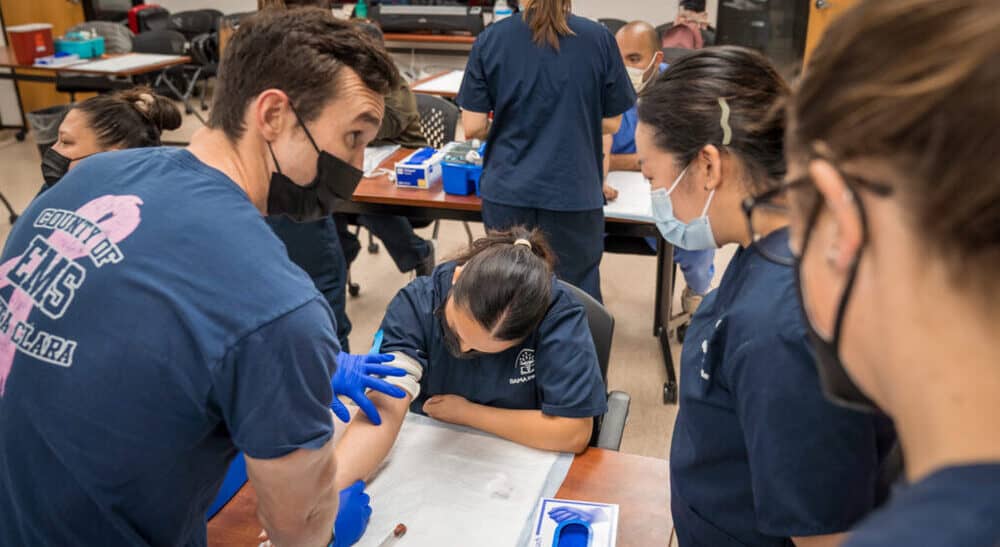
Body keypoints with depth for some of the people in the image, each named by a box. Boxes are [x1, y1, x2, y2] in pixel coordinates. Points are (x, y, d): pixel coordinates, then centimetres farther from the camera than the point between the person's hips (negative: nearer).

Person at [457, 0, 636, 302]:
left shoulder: (490, 39, -4)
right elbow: (611, 123, 2)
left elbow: (473, 127, -4)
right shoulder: (599, 38, -5)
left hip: (507, 192, 1)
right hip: (574, 192, -1)